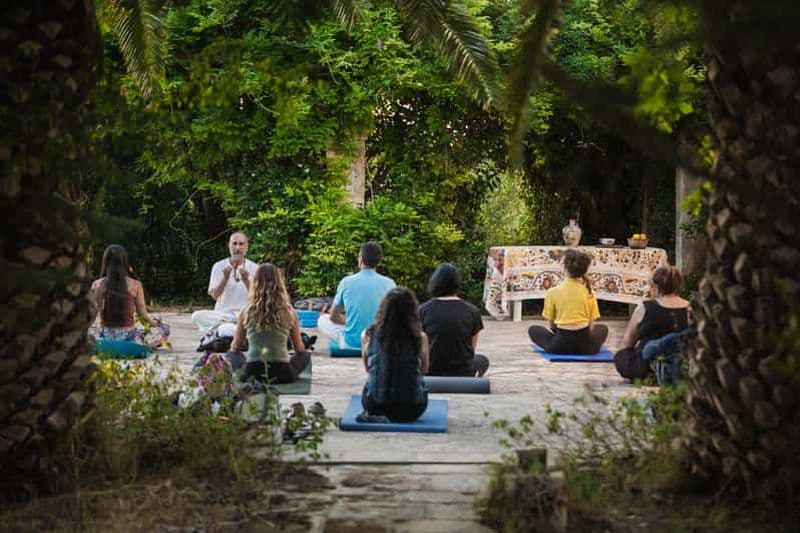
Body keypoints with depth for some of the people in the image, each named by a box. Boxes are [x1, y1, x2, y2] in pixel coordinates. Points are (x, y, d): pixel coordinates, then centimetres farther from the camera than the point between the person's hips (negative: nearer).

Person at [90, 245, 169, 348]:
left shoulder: (97, 285, -4)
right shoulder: (135, 285, -9)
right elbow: (143, 316, -3)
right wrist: (154, 322, 19)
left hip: (105, 339, 2)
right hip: (128, 338, -2)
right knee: (164, 328, 19)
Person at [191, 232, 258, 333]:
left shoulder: (254, 268, 3)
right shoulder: (219, 266, 3)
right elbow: (214, 296, -4)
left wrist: (246, 280, -21)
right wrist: (225, 278, -19)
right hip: (222, 314, 1)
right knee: (197, 316, -28)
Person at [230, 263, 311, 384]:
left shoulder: (247, 313, -4)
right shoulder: (288, 313, -5)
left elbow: (235, 349, 7)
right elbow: (299, 349, 9)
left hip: (252, 374, 0)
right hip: (281, 375, 1)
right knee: (306, 355, 29)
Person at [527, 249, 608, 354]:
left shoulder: (553, 292, -4)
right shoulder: (588, 291, 2)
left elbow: (552, 325, 4)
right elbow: (591, 324, 7)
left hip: (561, 345, -2)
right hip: (585, 346, 2)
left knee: (533, 330, 28)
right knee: (603, 329, 36)